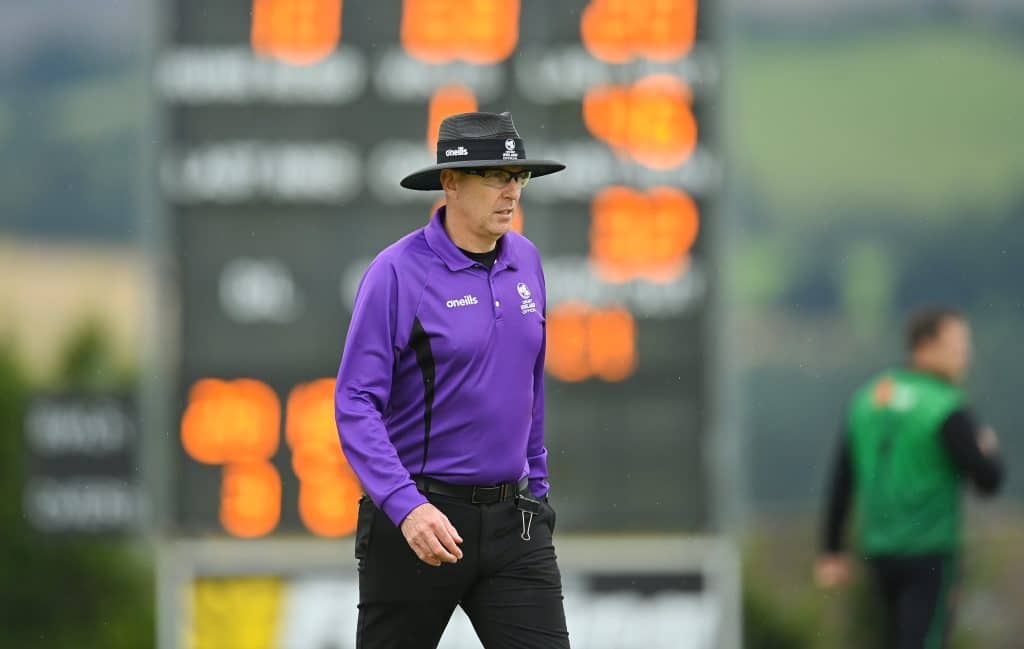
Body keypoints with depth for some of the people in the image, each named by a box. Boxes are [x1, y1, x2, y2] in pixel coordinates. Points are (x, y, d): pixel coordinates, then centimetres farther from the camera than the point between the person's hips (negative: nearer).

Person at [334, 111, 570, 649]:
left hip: (511, 518, 5)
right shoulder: (398, 272, -12)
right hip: (416, 517, -5)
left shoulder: (525, 262, 7)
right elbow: (355, 404, -17)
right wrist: (406, 506, -28)